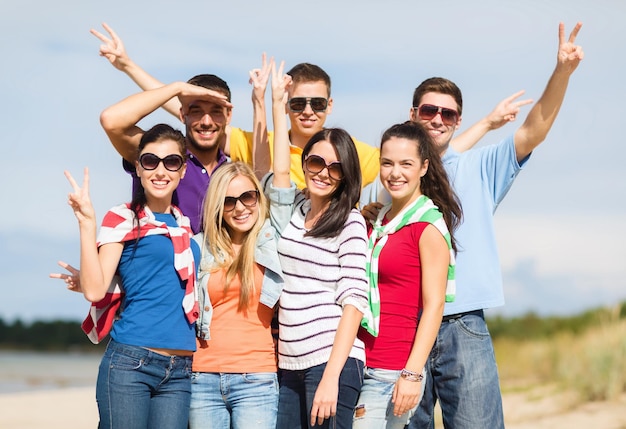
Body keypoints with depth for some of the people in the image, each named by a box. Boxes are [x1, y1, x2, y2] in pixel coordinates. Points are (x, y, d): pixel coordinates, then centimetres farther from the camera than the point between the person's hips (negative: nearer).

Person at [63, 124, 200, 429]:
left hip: (179, 373, 5)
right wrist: (86, 223, -16)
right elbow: (94, 290, -10)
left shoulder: (188, 225, 15)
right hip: (130, 365, -5)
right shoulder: (123, 220, 1)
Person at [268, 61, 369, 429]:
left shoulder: (350, 222, -4)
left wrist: (331, 377, -18)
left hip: (333, 362, -6)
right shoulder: (294, 210, 12)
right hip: (290, 367, 6)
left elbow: (354, 301, -10)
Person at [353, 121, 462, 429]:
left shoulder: (429, 226, -8)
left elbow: (434, 306, -13)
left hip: (393, 372, -7)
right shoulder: (377, 221, 14)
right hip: (360, 363, 7)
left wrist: (413, 373, -18)